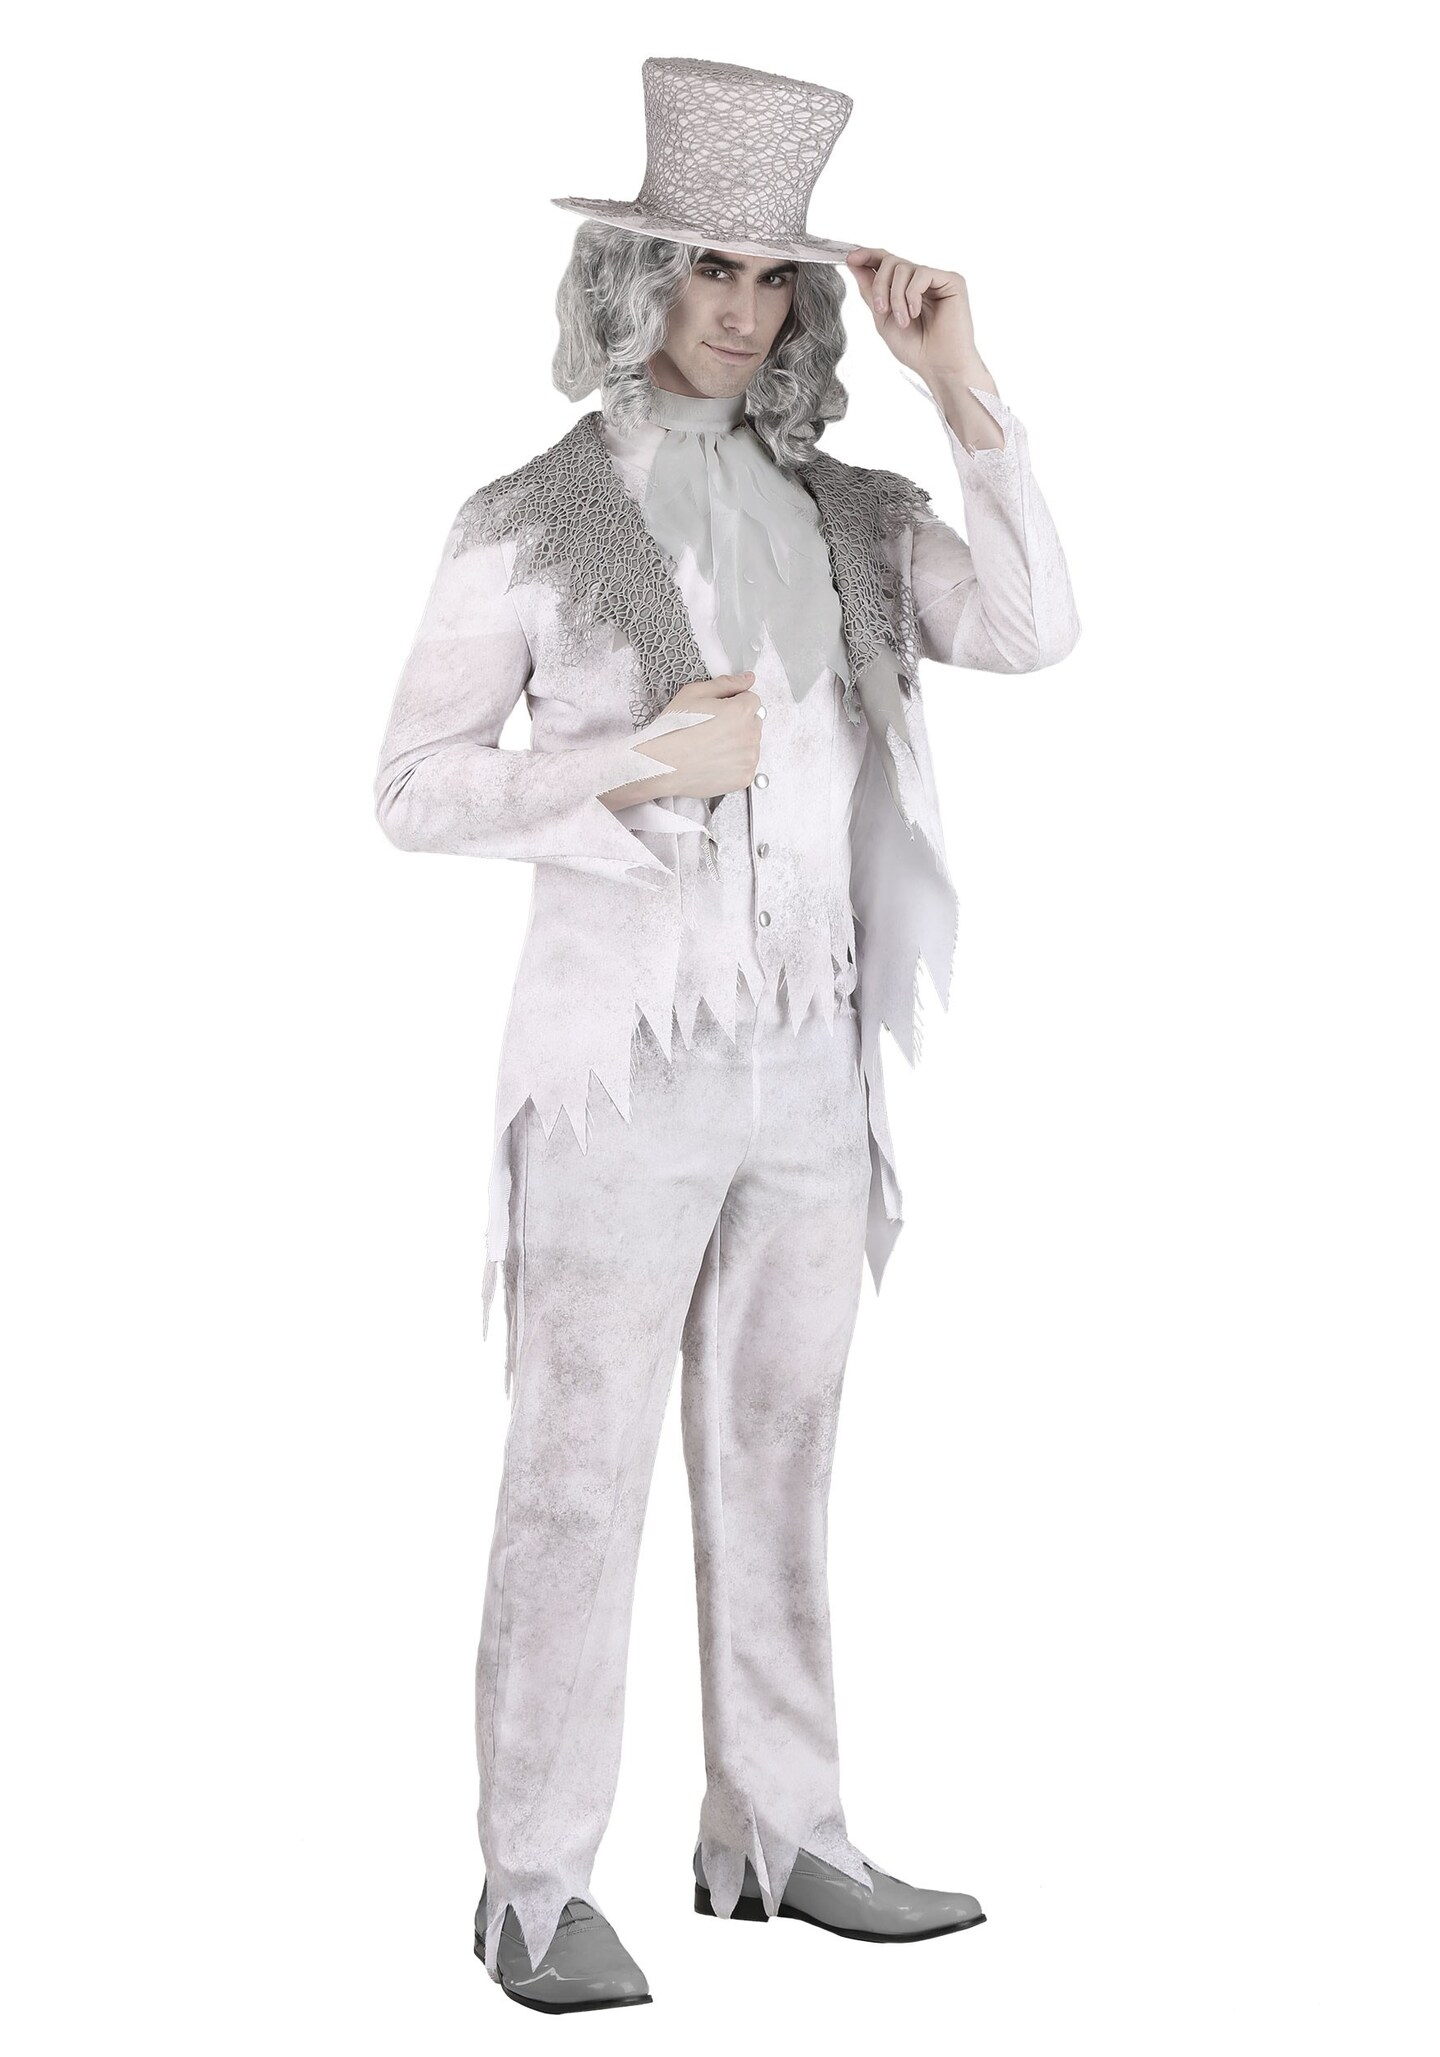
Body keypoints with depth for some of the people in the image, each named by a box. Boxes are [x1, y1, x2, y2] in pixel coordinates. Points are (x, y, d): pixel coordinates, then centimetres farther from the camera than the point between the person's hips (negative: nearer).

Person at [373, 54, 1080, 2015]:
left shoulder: (844, 515, 8)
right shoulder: (529, 523, -4)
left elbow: (1032, 629, -7)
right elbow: (414, 787, -5)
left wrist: (961, 385, -10)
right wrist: (631, 767, -18)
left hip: (810, 1061, 5)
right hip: (624, 1059, -5)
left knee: (777, 1455, 12)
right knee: (580, 1472, -1)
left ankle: (777, 1832, 24)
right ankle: (537, 1885, 8)